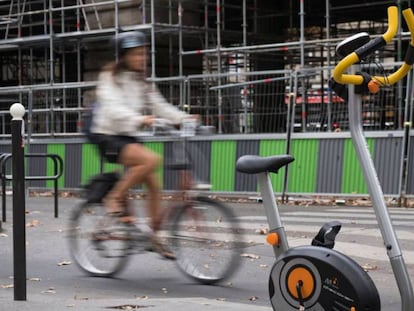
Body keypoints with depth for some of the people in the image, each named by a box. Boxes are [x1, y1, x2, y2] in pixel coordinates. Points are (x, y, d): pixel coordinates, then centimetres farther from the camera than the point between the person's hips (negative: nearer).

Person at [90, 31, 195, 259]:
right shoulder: (110, 78, -7)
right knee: (151, 159, -30)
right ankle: (114, 198, -16)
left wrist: (184, 118, -10)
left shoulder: (142, 83, 14)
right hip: (108, 137, -7)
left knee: (153, 184, -2)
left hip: (129, 137, 7)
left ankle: (155, 235, 9)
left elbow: (160, 105, 7)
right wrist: (139, 119, -40)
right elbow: (114, 108, -23)